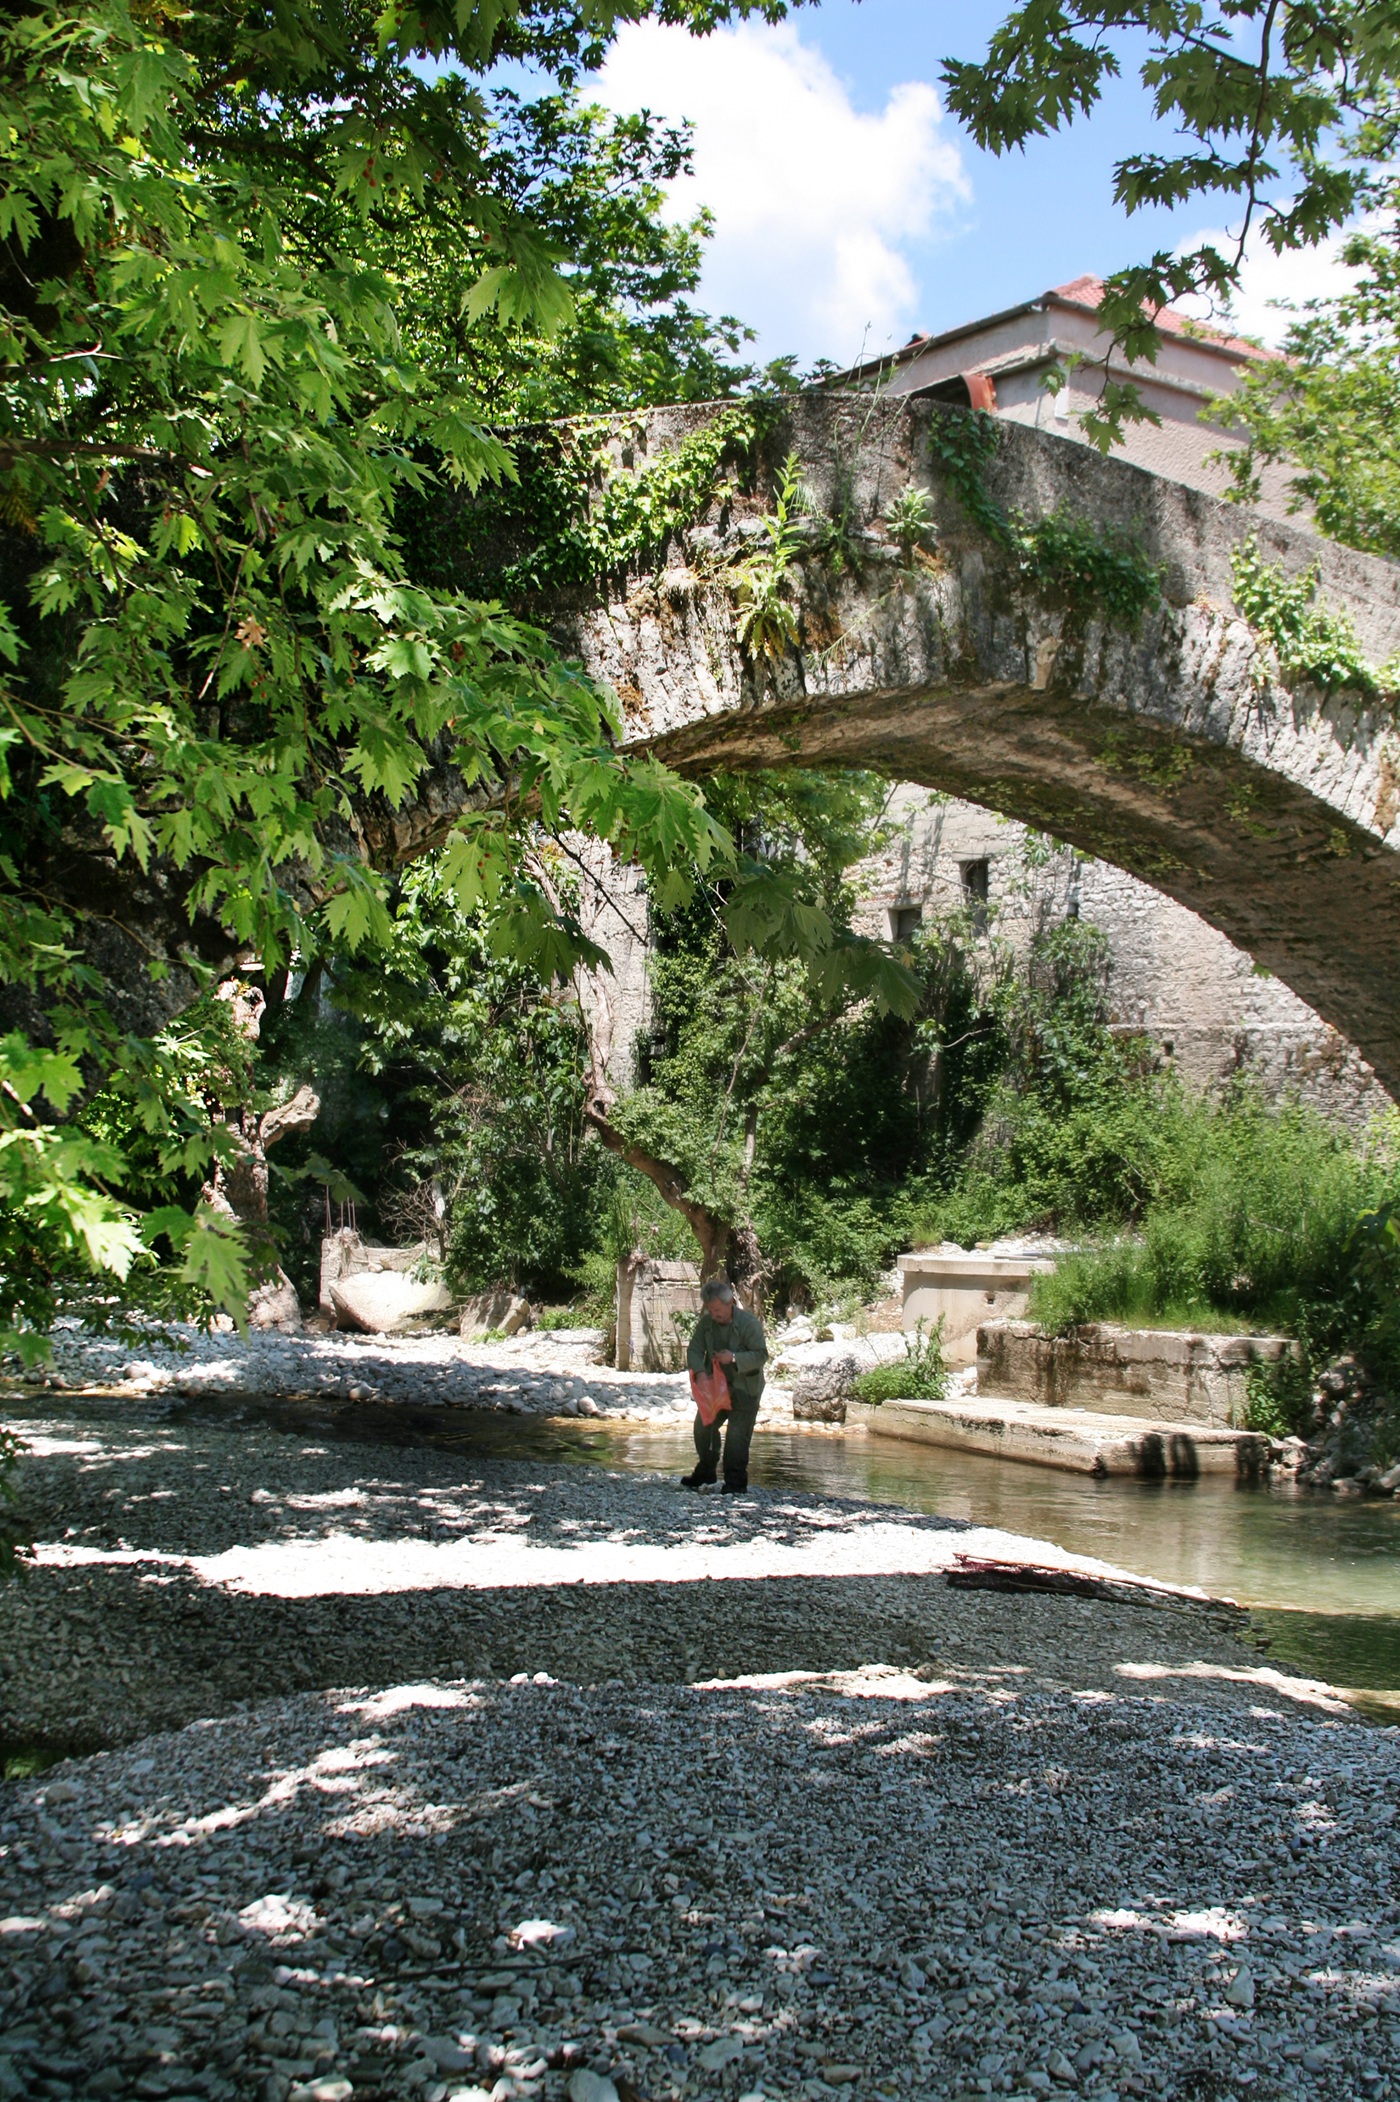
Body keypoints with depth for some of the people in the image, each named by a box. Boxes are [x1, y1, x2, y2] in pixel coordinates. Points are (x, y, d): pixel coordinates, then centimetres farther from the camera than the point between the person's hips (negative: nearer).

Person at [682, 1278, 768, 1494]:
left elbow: (761, 1355, -18)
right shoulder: (706, 1323, -3)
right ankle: (705, 1474, 32)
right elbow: (694, 1350, -1)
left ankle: (736, 1484, -3)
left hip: (744, 1389, -6)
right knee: (703, 1427, 13)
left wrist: (734, 1358, -32)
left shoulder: (750, 1323, -18)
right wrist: (699, 1372, -20)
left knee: (737, 1436, -11)